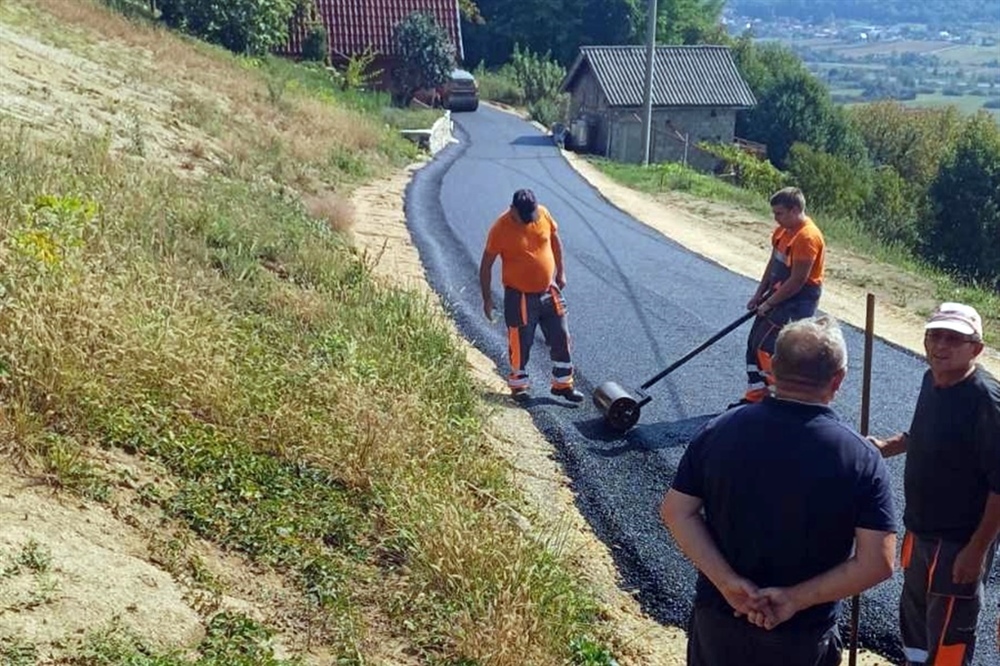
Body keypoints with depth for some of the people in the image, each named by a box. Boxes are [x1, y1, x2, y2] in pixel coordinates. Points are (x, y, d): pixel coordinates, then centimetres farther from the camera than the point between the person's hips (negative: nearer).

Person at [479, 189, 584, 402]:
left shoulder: (543, 214, -7)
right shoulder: (501, 229, -19)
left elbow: (555, 239, 12)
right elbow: (486, 265, -11)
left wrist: (561, 271, 13)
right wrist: (487, 298, -10)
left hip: (549, 291, 5)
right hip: (520, 296, -5)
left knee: (561, 338, 10)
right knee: (520, 344, 6)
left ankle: (563, 384, 25)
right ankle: (519, 386, 26)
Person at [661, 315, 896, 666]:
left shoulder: (721, 430, -11)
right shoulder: (861, 458, -17)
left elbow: (675, 511, -10)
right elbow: (877, 563, -20)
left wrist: (728, 583, -14)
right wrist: (796, 599, -16)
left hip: (718, 618, 2)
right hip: (802, 637, -2)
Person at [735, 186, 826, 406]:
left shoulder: (807, 237, -24)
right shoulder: (784, 230, 6)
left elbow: (797, 281, -23)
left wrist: (769, 303, -15)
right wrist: (759, 295, 11)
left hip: (799, 301, -10)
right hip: (780, 295, 10)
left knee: (766, 347, -13)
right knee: (755, 343, 11)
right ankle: (755, 397, 21)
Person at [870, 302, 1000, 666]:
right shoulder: (932, 380, -1)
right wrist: (886, 446, 2)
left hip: (959, 540, -8)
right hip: (920, 528, 8)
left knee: (949, 634, 8)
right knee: (914, 612, 28)